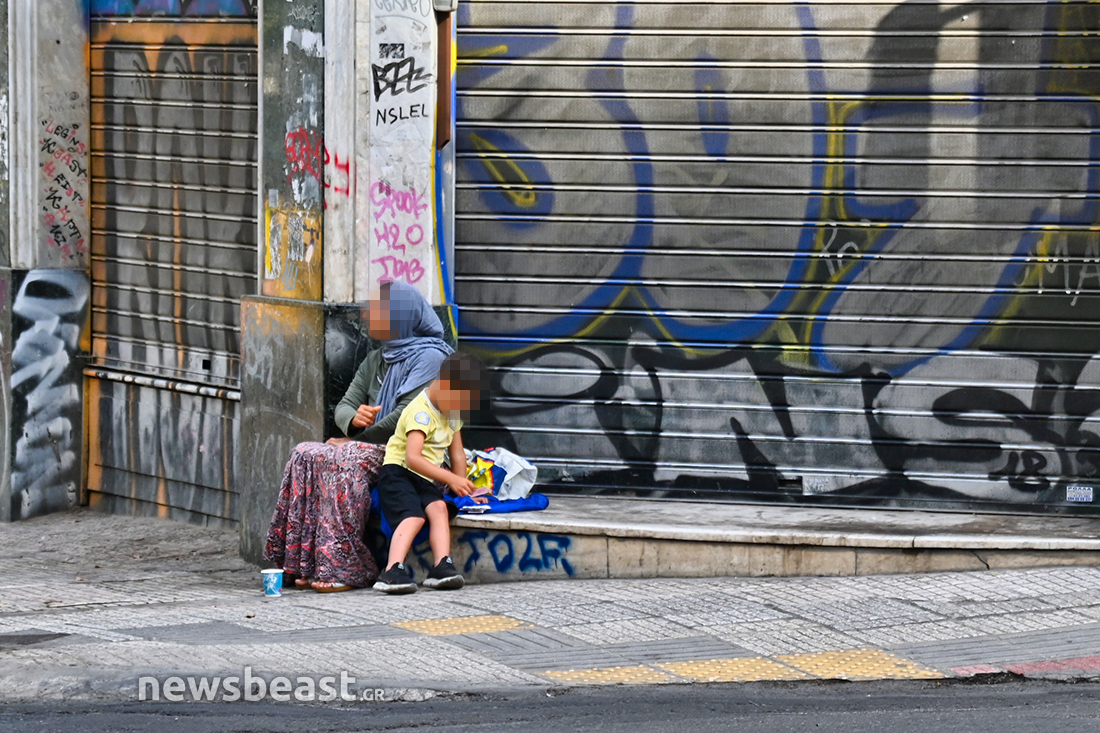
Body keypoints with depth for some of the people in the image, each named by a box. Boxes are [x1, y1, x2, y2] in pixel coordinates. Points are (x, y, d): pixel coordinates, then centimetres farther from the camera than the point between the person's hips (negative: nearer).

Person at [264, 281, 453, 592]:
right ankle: (306, 564, -22)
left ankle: (345, 569, -34)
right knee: (305, 455, -15)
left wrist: (361, 438, -12)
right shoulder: (375, 360, 22)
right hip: (373, 447, 8)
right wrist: (354, 419, -11)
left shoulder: (429, 357, -5)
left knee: (343, 462, -33)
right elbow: (344, 406, 14)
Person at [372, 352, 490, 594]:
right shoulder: (421, 412, -17)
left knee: (438, 507, -22)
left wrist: (463, 489, 9)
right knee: (414, 515, -30)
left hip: (424, 480, 7)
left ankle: (441, 566, -34)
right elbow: (412, 458, -28)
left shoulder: (452, 414, 13)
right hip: (398, 472, -7)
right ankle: (392, 572, -42)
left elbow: (458, 455, 18)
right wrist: (451, 479, -32)